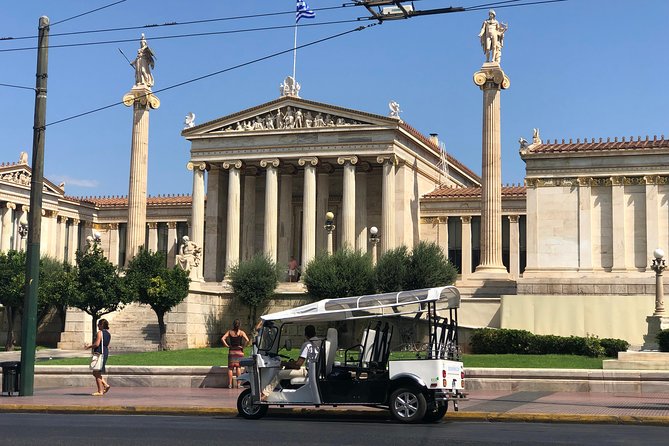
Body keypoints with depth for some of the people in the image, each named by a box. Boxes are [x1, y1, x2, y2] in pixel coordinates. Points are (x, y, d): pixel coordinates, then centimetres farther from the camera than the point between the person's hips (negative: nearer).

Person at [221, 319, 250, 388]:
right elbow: (247, 340, -18)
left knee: (230, 368, 6)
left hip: (231, 352, 1)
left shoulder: (230, 332, 0)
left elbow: (222, 339, -10)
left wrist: (227, 346, -4)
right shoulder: (241, 332, -5)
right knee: (238, 367, 7)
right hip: (239, 352, -1)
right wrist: (243, 346, -6)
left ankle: (230, 384, 3)